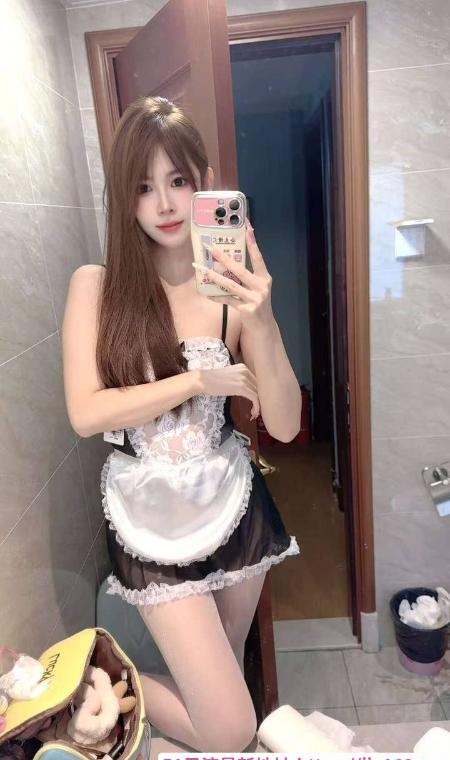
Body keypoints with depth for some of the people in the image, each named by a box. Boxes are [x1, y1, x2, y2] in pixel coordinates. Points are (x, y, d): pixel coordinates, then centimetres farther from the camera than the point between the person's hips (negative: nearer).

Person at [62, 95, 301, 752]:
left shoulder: (234, 287, -5)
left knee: (227, 667, 23)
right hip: (152, 522, -2)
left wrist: (261, 323, -26)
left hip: (232, 504, 3)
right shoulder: (97, 285, -8)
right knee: (232, 733, 2)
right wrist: (201, 380, -17)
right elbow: (85, 414, -15)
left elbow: (285, 426, -11)